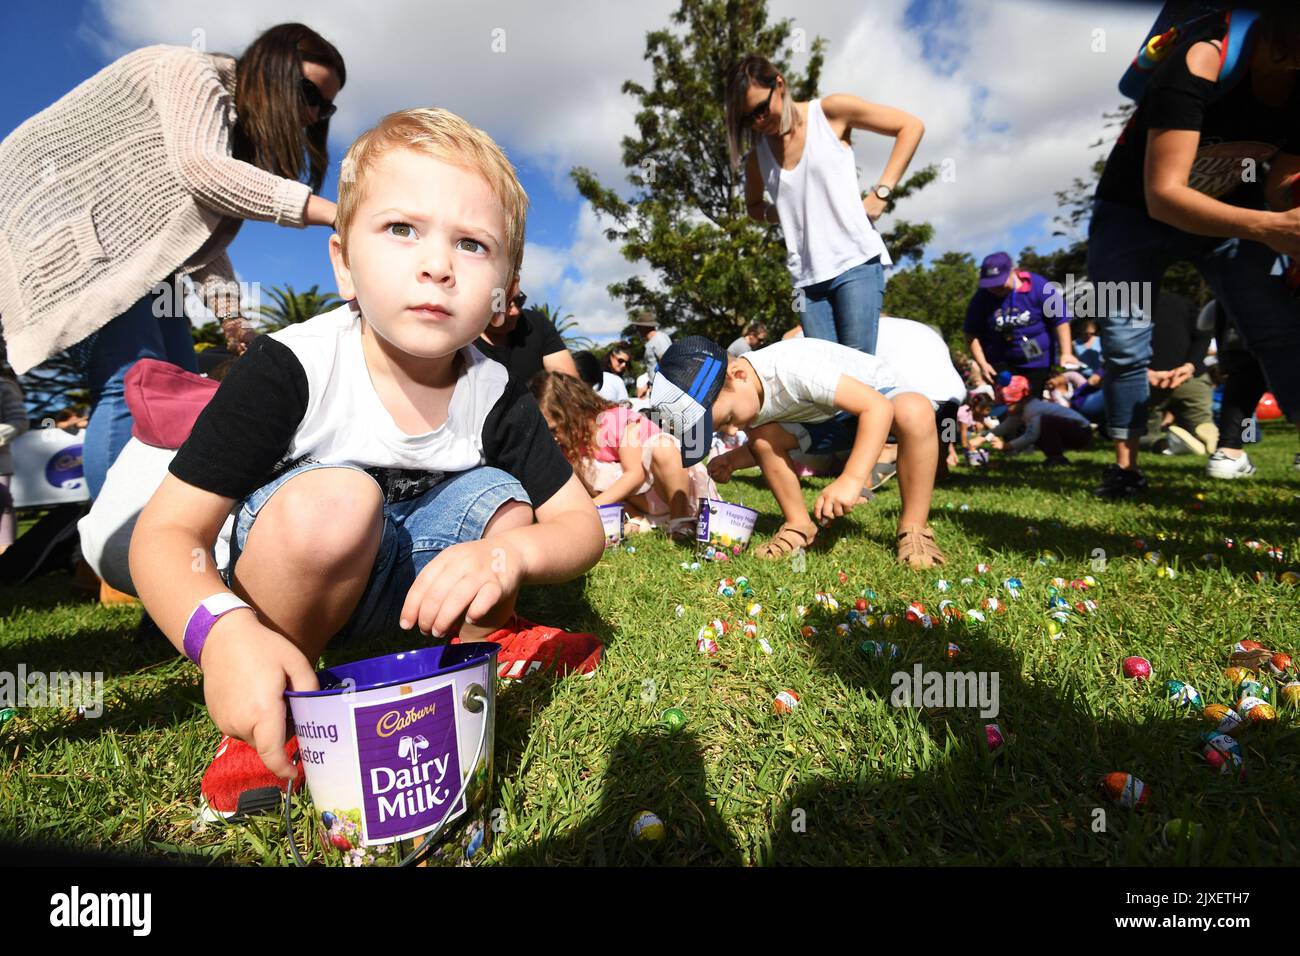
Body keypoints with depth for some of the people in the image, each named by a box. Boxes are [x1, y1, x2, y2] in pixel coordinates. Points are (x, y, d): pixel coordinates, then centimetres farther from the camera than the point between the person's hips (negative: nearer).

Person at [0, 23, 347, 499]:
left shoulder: (239, 131, 15)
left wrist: (231, 317, -7)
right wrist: (328, 211, -33)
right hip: (59, 212, -9)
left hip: (127, 249, 9)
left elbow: (204, 232, 7)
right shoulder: (193, 71, -9)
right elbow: (201, 170, -28)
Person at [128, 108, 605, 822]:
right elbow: (166, 532, -23)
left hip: (409, 579, 3)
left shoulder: (494, 393, -16)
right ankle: (266, 723, -11)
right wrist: (222, 633, -44)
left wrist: (508, 553, -37)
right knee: (333, 500, -33)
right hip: (283, 585, -3)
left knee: (500, 495, -20)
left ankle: (486, 638, 11)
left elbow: (582, 526, -14)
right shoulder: (291, 367, -24)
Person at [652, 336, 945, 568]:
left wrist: (851, 480, -47)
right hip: (825, 419, 6)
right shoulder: (739, 397, -14)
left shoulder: (791, 368, -39)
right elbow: (765, 444, 4)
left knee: (915, 410, -38)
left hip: (874, 398, -6)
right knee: (762, 438, -16)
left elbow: (878, 406, -40)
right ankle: (800, 526, 0)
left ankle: (914, 528, -22)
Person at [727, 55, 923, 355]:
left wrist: (881, 191, -6)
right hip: (807, 276, 4)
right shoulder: (758, 152, 12)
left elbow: (911, 126, 4)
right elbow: (753, 205, 29)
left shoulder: (830, 111, 1)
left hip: (855, 261, -4)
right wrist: (779, 213, 6)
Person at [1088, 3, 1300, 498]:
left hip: (1229, 207, 5)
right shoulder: (1201, 64, -30)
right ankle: (1125, 465, 6)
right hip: (1134, 211, -5)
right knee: (1124, 343, -8)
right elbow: (1162, 196, -37)